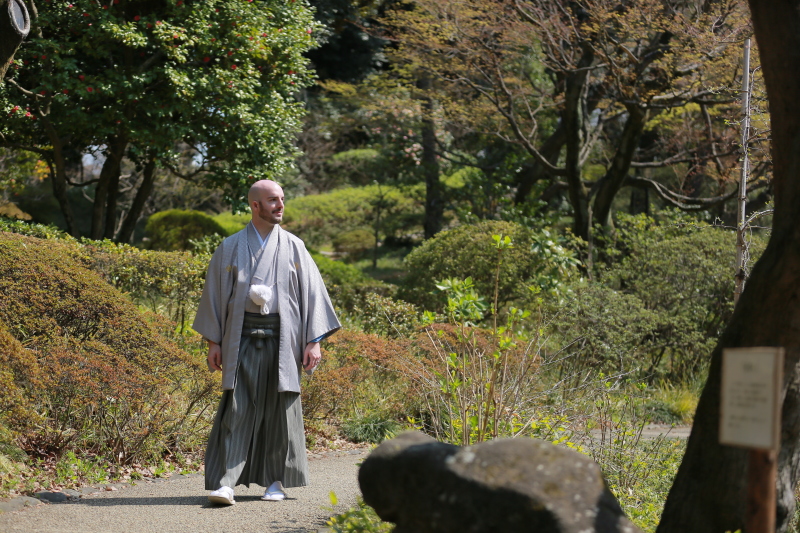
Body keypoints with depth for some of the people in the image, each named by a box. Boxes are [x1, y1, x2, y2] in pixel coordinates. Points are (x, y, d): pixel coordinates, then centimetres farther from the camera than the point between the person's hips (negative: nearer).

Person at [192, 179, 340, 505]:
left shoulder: (293, 247, 7)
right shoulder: (231, 248, 7)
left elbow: (312, 292, 6)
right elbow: (215, 294, 9)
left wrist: (314, 341, -1)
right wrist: (213, 341, 3)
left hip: (282, 339, 1)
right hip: (242, 338, -1)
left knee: (281, 409, 4)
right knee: (238, 409, -9)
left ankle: (276, 480, 17)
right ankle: (225, 483, -12)